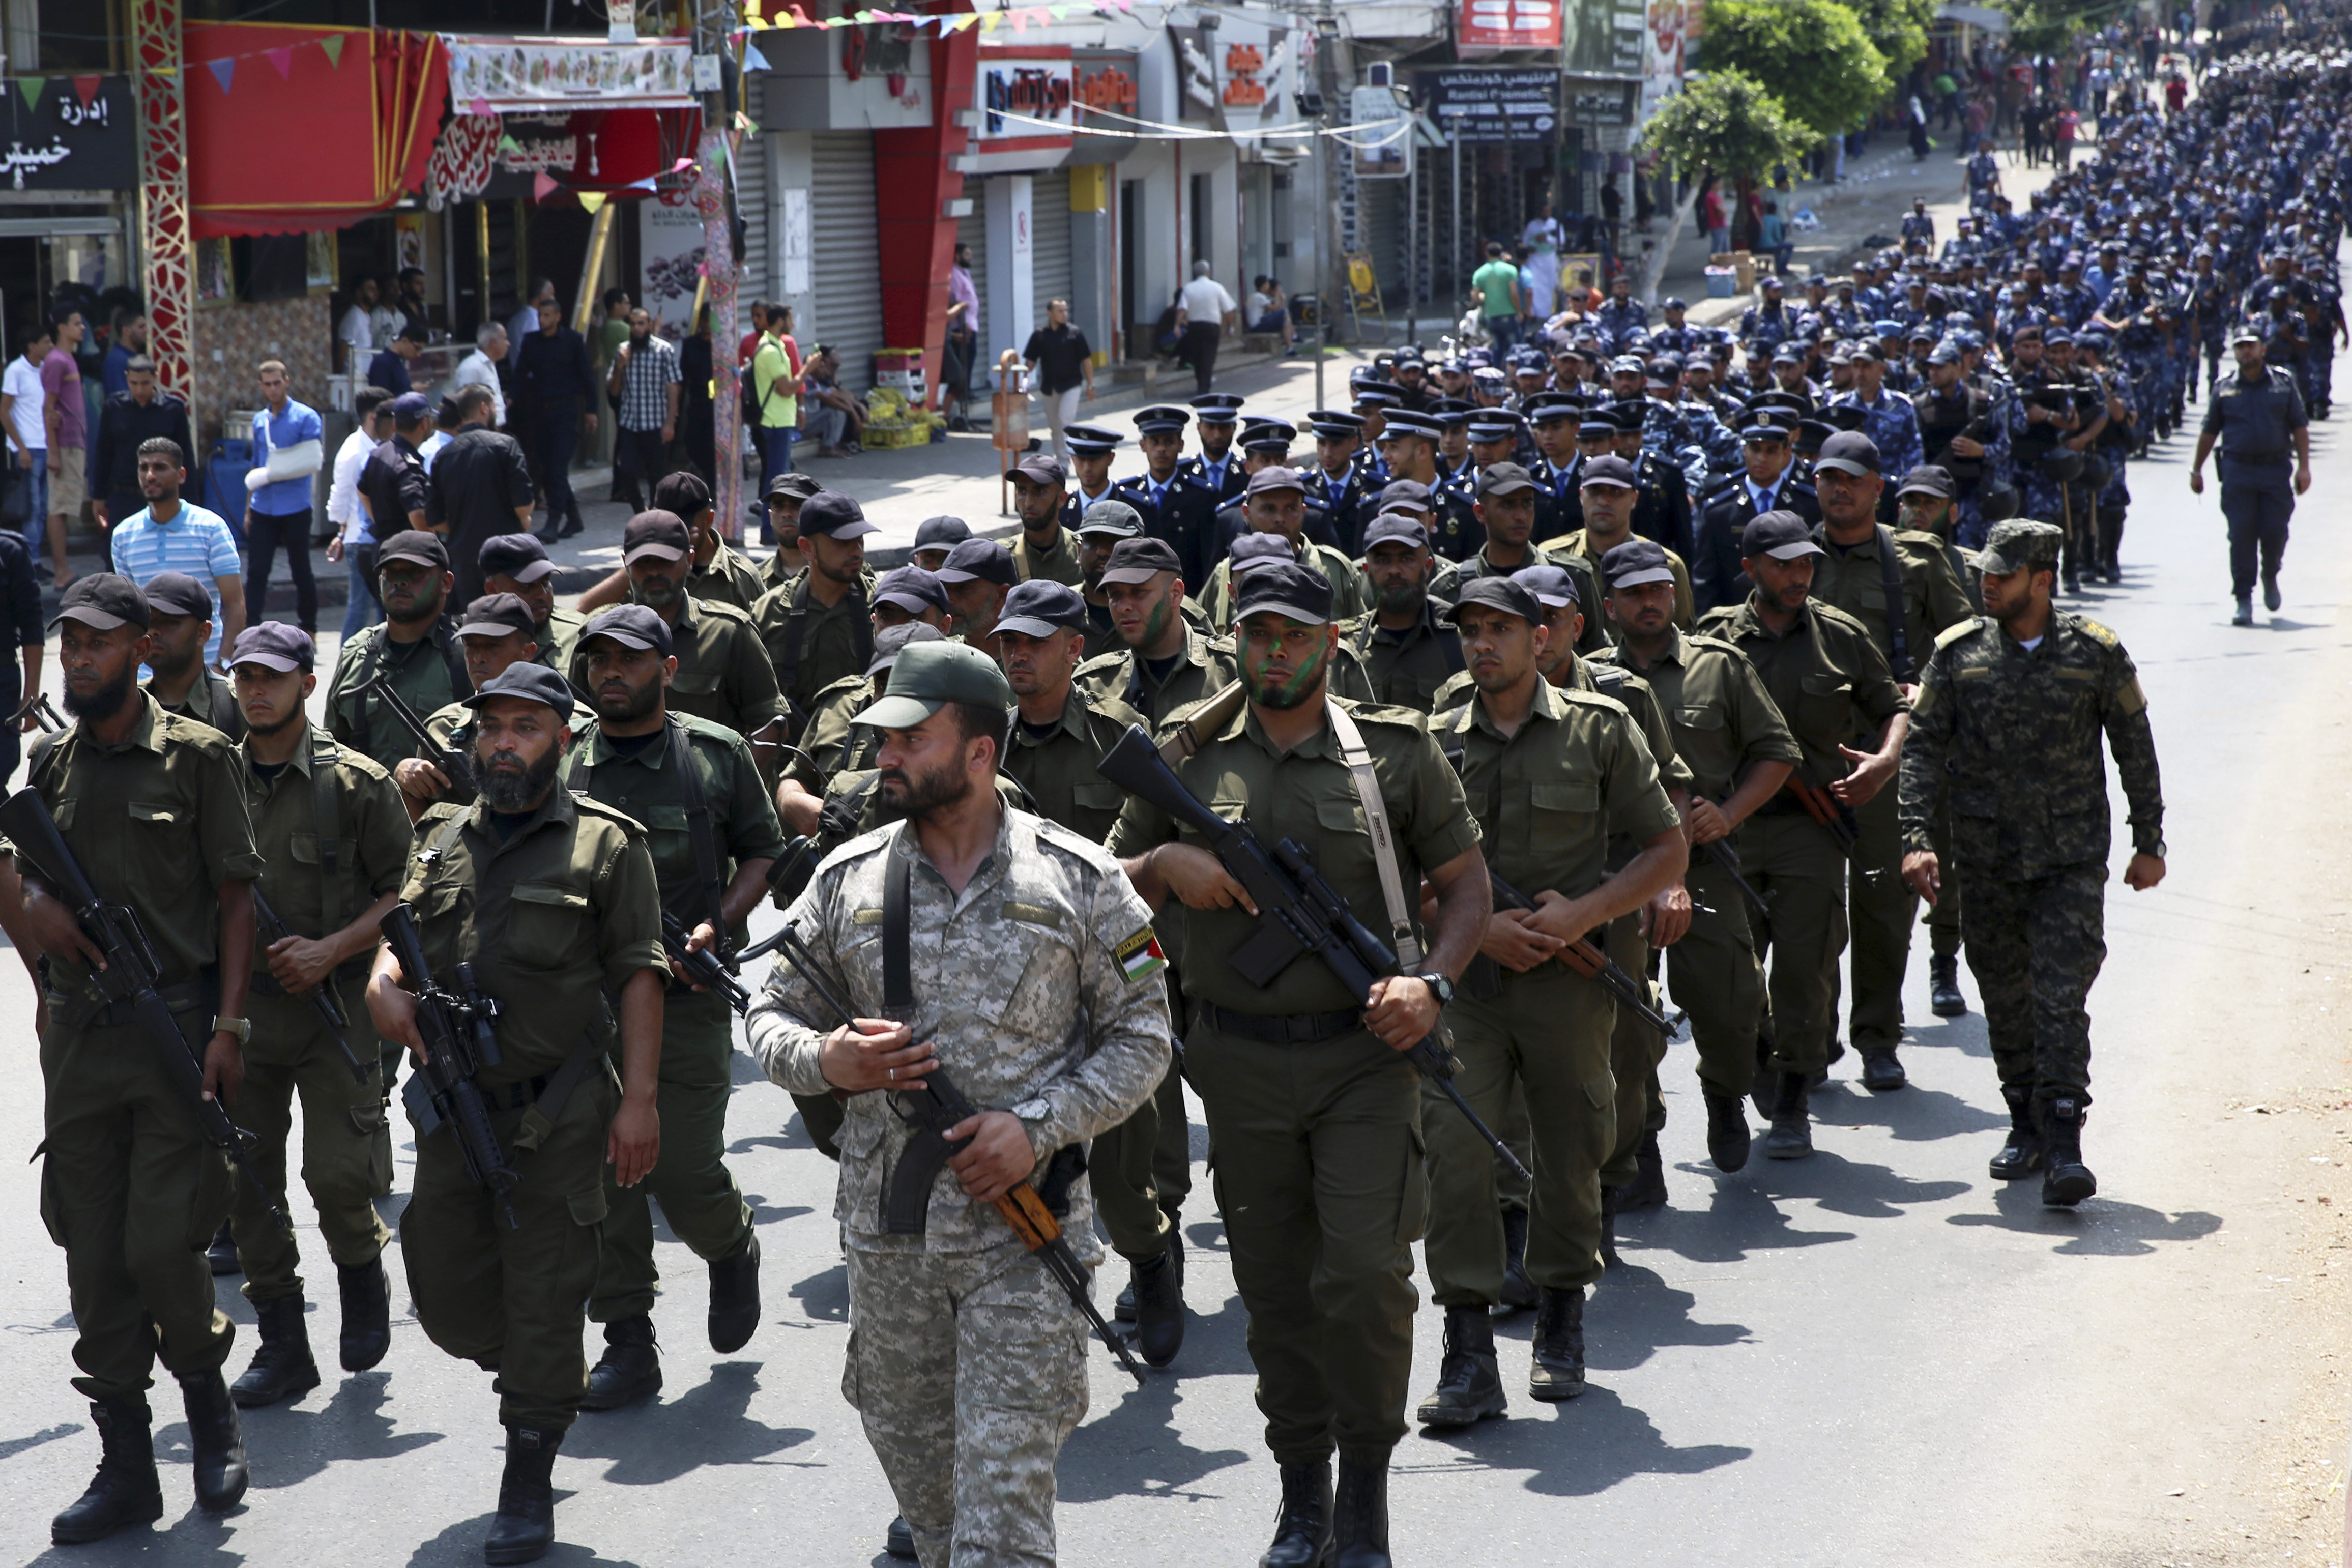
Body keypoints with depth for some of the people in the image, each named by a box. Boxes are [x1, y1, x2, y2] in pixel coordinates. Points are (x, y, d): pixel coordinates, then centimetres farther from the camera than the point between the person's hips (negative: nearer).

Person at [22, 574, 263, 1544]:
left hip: (174, 1027, -5)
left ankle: (209, 1400, 20)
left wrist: (227, 1024, -10)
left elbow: (236, 894, -3)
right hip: (76, 1035, 5)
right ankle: (126, 1468, 12)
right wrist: (36, 902, -2)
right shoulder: (51, 762, 11)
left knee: (161, 1246, -8)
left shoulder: (196, 755, -3)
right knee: (94, 1257, 4)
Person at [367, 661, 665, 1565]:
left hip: (557, 1117, -5)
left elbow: (637, 978, -5)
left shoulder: (605, 844, -2)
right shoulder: (442, 839, 12)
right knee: (447, 1296, 8)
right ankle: (542, 1387, 37)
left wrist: (639, 1099, -11)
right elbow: (400, 933, 18)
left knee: (543, 1302, -1)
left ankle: (528, 1487, 10)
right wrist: (383, 984, -6)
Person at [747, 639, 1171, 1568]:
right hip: (886, 1231, 3)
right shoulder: (847, 880, 5)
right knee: (913, 1452, 16)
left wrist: (1040, 1128, -14)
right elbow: (771, 1017, 12)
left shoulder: (1078, 880, -2)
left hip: (1026, 1230, -3)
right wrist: (826, 1061, -12)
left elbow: (1140, 1037, 1)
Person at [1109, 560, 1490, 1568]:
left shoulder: (1397, 752, 2)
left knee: (1365, 1276, -11)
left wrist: (1433, 982, -11)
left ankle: (1367, 1485, 7)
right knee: (1275, 1290, 8)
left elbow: (1466, 882, 6)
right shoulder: (1190, 758, 6)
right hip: (1241, 1061, 2)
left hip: (1364, 1052, -2)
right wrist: (1166, 861, -10)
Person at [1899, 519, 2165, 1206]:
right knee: (2005, 1000, 10)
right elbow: (1924, 745, 2)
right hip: (1987, 859, 3)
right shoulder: (1958, 653, 1)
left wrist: (2149, 842, 8)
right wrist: (1916, 837, -9)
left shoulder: (2095, 653, -2)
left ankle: (2064, 1146, -14)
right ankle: (2026, 1125, 25)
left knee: (2061, 997, -12)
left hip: (2073, 859, -2)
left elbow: (2135, 749, 7)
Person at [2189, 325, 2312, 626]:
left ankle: (2270, 577, 30)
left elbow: (2300, 428, 6)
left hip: (2275, 469, 0)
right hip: (2238, 471, 0)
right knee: (2241, 536, -5)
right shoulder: (2224, 388, 7)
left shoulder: (2283, 383, 6)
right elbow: (2209, 431, 12)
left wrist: (2304, 466, -2)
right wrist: (2196, 470, 10)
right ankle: (2243, 601, 0)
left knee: (2275, 532, -1)